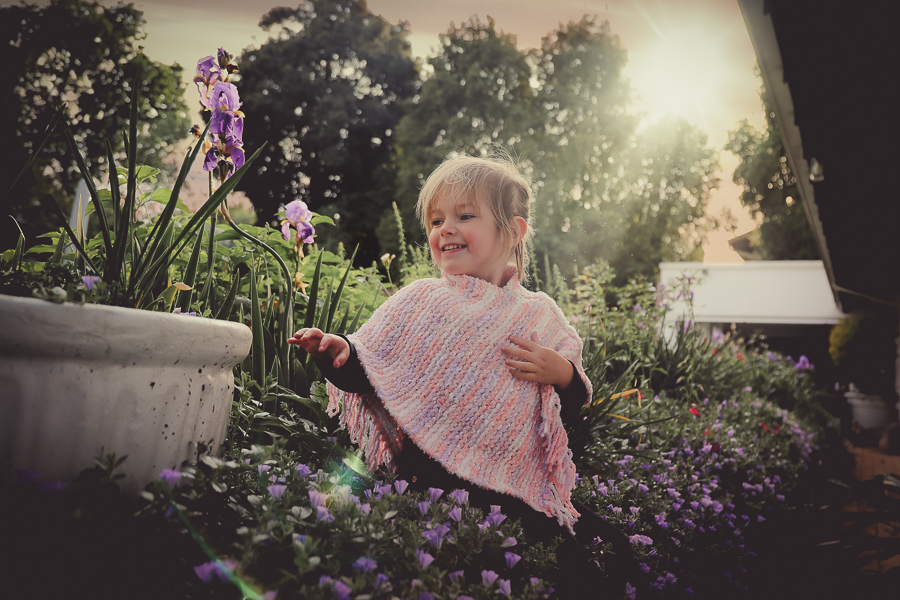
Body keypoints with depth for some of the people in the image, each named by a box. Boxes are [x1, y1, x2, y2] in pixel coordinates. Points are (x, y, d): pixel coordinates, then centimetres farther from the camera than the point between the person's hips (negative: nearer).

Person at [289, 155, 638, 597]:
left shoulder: (540, 316, 5)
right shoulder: (417, 303, 2)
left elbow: (571, 410, 9)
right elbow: (366, 375, -1)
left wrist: (562, 374, -12)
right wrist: (340, 353, -22)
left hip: (519, 493, 2)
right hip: (430, 480, -1)